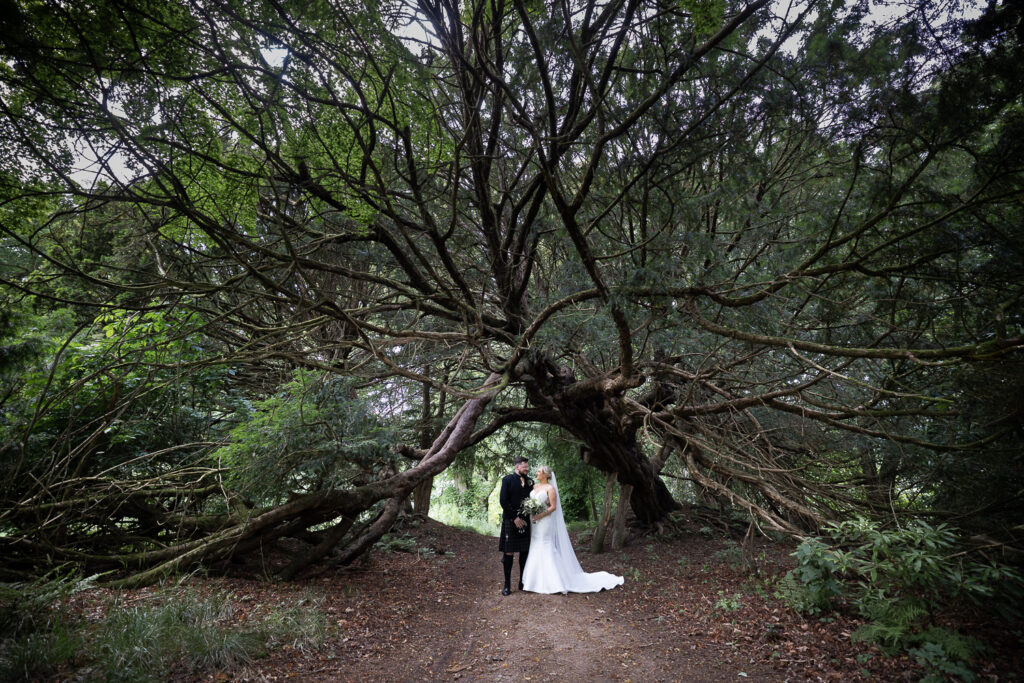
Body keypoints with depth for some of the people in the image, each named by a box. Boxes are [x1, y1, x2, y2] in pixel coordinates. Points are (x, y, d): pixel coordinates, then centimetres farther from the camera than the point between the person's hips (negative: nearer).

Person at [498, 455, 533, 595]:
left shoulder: (530, 481, 10)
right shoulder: (507, 480, -3)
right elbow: (503, 501, -9)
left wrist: (530, 517, 0)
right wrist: (515, 518, -12)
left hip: (525, 521, 4)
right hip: (511, 521, -4)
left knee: (525, 552, 8)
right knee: (509, 553, 0)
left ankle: (523, 583, 19)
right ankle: (507, 585, 7)